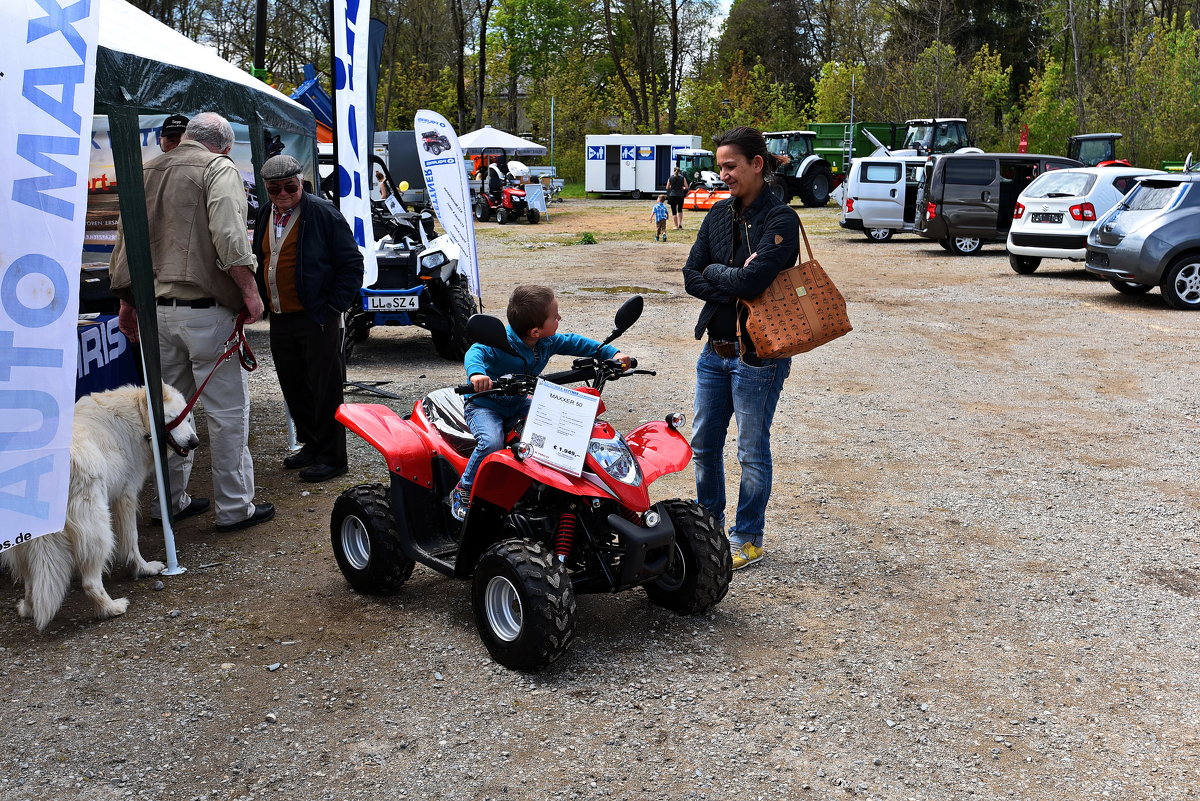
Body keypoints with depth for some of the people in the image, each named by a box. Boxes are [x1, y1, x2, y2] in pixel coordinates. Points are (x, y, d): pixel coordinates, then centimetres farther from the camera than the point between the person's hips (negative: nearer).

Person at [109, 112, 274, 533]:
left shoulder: (146, 172, 16)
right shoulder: (219, 168, -4)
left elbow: (124, 242, 17)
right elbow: (229, 236, -19)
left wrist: (127, 301, 23)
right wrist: (250, 291, -15)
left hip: (155, 308, 7)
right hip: (206, 310, -7)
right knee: (228, 410, 0)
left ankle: (171, 500, 25)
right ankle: (234, 508, 5)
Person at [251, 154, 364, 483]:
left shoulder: (322, 212, -8)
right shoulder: (264, 216, 13)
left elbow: (351, 263, -8)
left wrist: (334, 306, -13)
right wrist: (265, 302, 12)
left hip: (317, 319, -7)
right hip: (280, 319, 7)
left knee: (325, 388, -2)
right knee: (294, 387, 15)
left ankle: (332, 456, 6)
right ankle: (311, 445, 29)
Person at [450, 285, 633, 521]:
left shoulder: (547, 342, -5)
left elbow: (572, 342, 6)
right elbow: (476, 351, -42)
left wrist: (612, 353, 0)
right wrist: (476, 372, -65)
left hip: (518, 404, 7)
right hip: (485, 406, -7)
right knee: (492, 443, -33)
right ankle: (462, 493, -13)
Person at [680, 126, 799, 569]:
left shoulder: (780, 219, -13)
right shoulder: (719, 215, 8)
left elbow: (752, 280, -25)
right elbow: (691, 277, 0)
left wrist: (714, 272, -8)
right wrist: (734, 283, -14)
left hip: (758, 354, -7)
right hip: (715, 349, 7)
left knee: (752, 450, 6)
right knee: (704, 442, 14)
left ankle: (748, 539, 21)